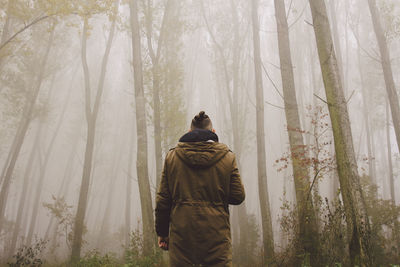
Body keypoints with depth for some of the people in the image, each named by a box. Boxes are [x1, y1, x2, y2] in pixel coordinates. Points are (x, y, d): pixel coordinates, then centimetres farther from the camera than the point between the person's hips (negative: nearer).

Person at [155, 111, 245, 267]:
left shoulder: (172, 156, 1)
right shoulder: (227, 157, -1)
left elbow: (162, 200, 2)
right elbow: (238, 196, 1)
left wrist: (162, 232, 11)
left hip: (181, 237, 1)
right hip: (216, 236, -1)